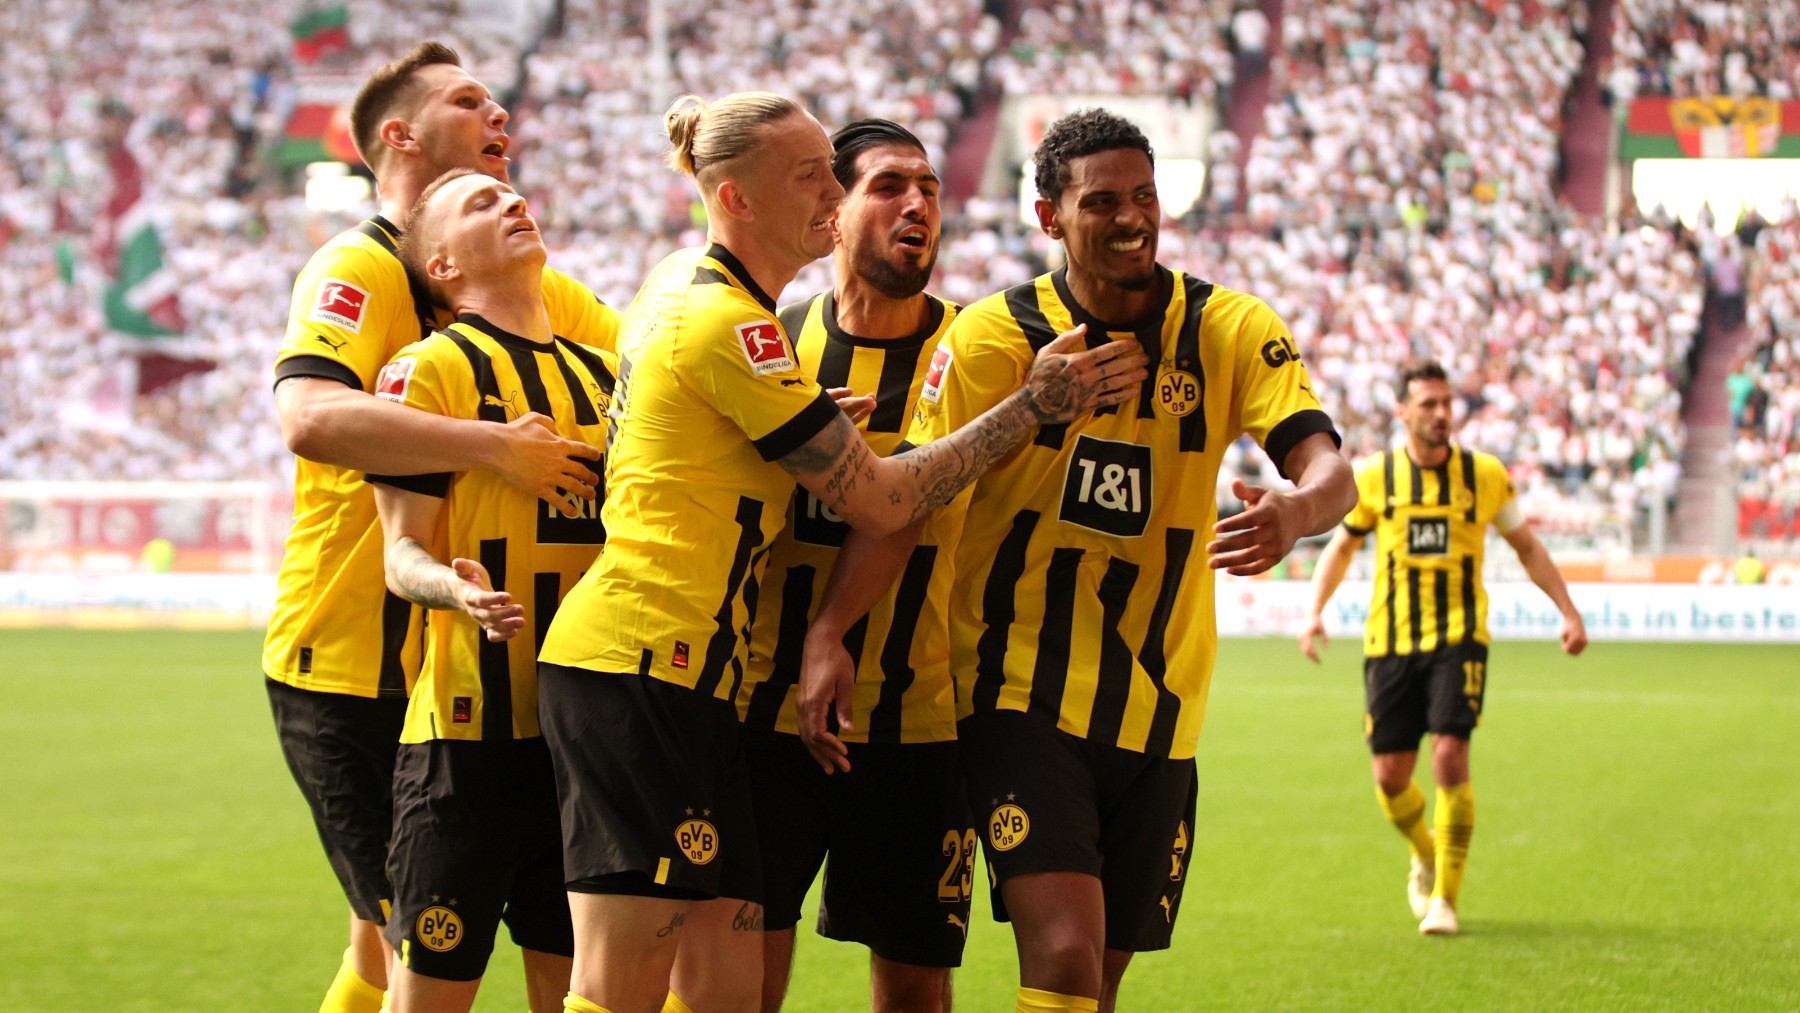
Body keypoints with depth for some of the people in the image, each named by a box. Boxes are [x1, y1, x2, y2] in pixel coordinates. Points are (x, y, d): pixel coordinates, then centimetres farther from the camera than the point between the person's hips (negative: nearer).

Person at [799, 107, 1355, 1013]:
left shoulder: (1231, 331, 0)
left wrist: (1295, 510, -37)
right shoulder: (994, 337, -5)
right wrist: (827, 632, -25)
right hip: (1022, 695, -3)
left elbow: (1326, 467, -12)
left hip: (1158, 710, 3)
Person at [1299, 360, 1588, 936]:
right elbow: (1341, 546, 16)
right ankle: (1426, 856, 33)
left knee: (1450, 757, -18)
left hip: (1458, 637, -2)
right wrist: (1316, 613, 2)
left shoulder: (1485, 475, 1)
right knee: (1391, 776, 0)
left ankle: (1445, 897, -6)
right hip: (1391, 641, 2)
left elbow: (1526, 546, 14)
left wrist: (1569, 611, 7)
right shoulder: (1373, 478, 2)